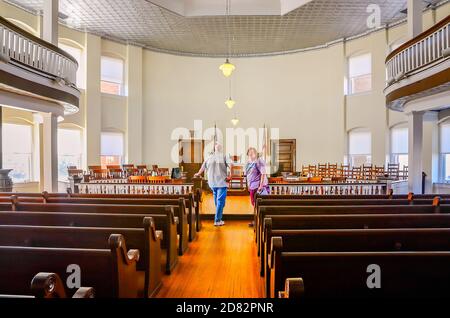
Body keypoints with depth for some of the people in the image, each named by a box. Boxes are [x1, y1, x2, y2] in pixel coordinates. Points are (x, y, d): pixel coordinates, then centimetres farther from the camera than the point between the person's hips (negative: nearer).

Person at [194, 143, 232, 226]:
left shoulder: (209, 158, 9)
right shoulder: (224, 156, -2)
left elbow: (202, 168, 21)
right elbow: (230, 165, -17)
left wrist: (198, 174, 37)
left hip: (212, 183, 5)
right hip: (221, 182, -5)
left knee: (217, 200, 18)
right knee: (220, 201, -2)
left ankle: (218, 218, 29)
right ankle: (217, 220, -3)